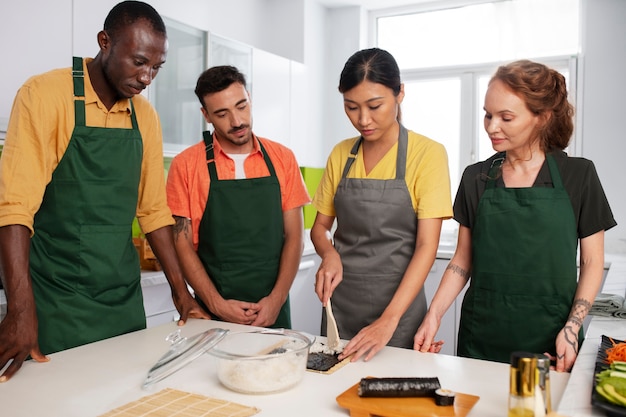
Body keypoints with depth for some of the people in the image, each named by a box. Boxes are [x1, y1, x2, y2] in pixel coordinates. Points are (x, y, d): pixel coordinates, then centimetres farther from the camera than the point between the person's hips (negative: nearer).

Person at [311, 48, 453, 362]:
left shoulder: (428, 154, -10)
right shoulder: (340, 155, 3)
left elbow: (427, 246, -15)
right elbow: (320, 227, 10)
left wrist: (389, 319, -23)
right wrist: (330, 254, -13)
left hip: (398, 300, -4)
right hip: (339, 299, 4)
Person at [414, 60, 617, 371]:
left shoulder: (578, 175, -3)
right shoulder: (476, 178, 3)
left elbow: (592, 263, 0)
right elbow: (463, 259, 6)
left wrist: (572, 328, -12)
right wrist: (434, 316, -6)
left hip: (549, 342, -1)